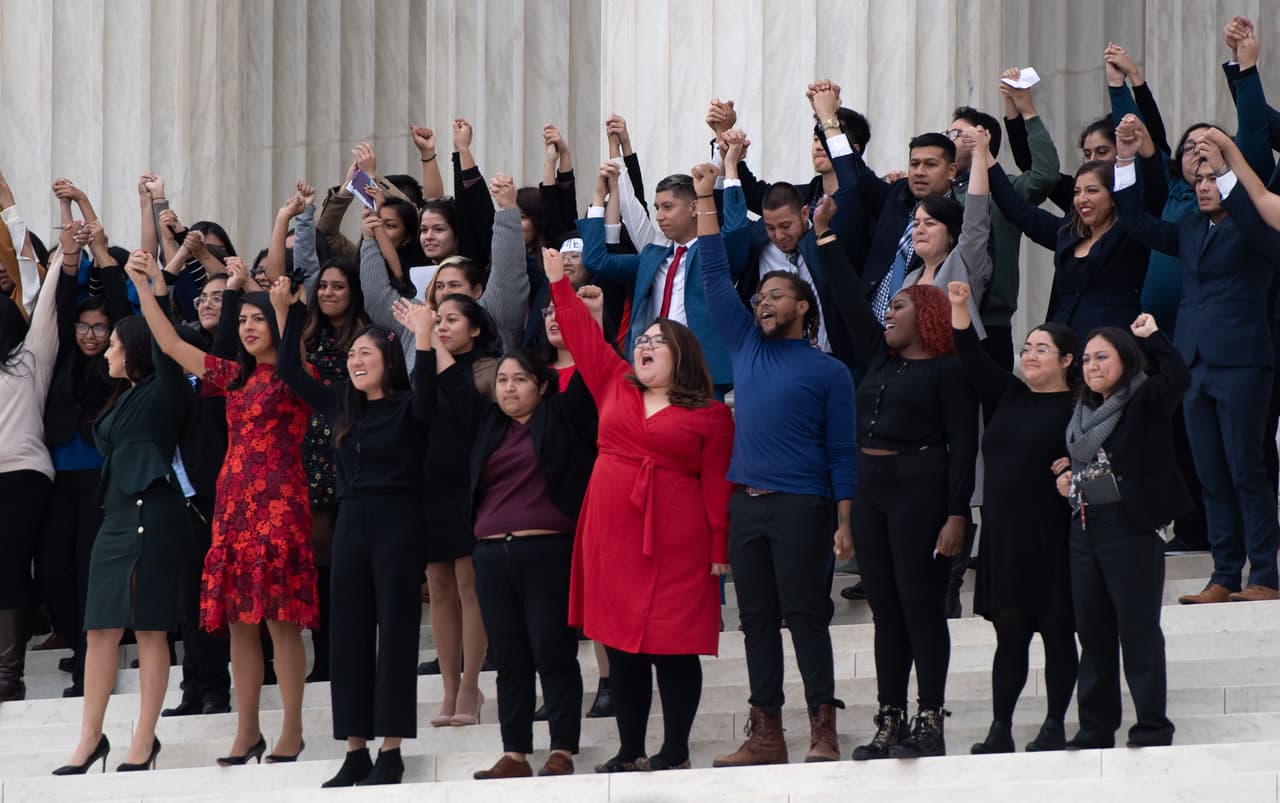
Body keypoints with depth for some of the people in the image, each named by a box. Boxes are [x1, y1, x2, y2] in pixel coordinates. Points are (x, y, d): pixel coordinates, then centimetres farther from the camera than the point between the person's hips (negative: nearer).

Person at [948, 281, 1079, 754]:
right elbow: (974, 361, 7)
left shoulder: (1078, 410, -3)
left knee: (1056, 631, 1)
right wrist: (959, 309, -2)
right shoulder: (1009, 396, 15)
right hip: (1004, 537, 6)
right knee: (1009, 631, 5)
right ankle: (1000, 729, 5)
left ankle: (1055, 726, 7)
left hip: (1050, 539, -5)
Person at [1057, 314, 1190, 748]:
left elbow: (1177, 378, -26)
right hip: (1084, 528, 7)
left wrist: (1151, 337, -18)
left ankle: (1152, 728, 2)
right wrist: (1063, 479, 9)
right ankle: (1096, 727, 16)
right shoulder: (1082, 412, 15)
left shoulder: (1144, 401, -6)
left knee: (1138, 631, -4)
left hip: (1130, 528, -7)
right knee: (1093, 631, 10)